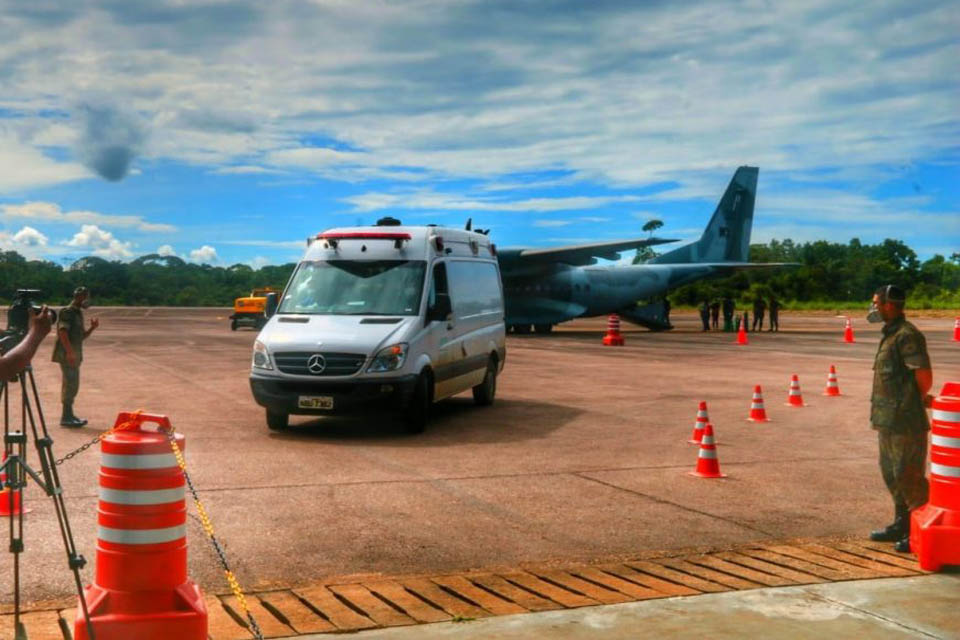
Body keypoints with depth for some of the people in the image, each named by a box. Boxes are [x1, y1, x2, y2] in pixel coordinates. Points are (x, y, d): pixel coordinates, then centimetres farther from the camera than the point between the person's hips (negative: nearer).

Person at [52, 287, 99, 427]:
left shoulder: (78, 313, 18)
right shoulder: (67, 312, -10)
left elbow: (82, 336, 22)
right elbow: (63, 332, -21)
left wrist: (92, 328, 5)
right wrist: (69, 352, -28)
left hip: (74, 356, 9)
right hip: (67, 355, -9)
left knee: (72, 385, 12)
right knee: (71, 385, -11)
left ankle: (68, 416, 19)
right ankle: (66, 418, -9)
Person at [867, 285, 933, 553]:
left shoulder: (907, 335, -17)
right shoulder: (890, 334, 14)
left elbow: (924, 374, -20)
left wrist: (920, 399, -4)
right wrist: (920, 398, 12)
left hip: (905, 420, -10)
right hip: (889, 419, 11)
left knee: (907, 476, -5)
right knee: (891, 473, 18)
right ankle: (902, 525, 30)